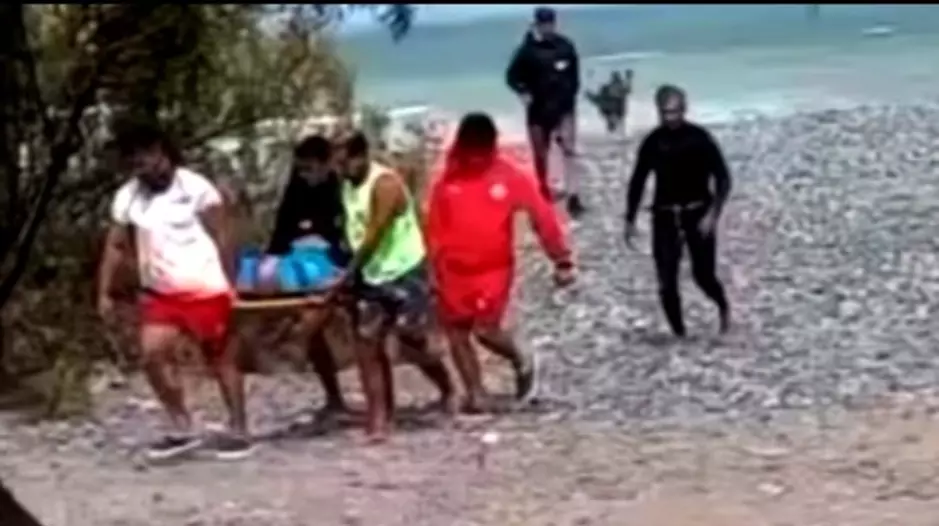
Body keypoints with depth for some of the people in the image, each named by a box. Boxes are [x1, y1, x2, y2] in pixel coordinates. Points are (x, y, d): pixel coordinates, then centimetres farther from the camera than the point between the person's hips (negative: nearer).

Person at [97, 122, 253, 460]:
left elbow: (221, 239, -8)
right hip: (159, 294, 5)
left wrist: (230, 287, -9)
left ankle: (238, 431, 16)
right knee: (152, 355, -7)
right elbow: (116, 246, 9)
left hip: (205, 291, -5)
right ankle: (182, 430, 6)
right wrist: (104, 293, 3)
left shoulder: (196, 189, -11)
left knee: (220, 360, 4)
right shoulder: (127, 197, 3)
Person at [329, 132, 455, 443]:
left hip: (405, 273, -7)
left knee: (413, 344, 0)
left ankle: (448, 392, 27)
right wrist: (352, 276, -2)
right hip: (371, 276, 7)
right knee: (367, 346, -2)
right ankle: (379, 418, 1)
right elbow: (355, 233, 7)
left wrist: (347, 276, -19)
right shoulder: (348, 186, 6)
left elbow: (374, 237, -22)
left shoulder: (385, 184, -20)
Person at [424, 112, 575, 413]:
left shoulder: (510, 178, -8)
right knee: (456, 332, 5)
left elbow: (542, 216, -6)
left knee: (485, 330, -14)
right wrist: (434, 270, 7)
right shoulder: (447, 181, -1)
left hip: (494, 269, -3)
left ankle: (521, 363, 16)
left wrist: (562, 261, -6)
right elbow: (435, 228, 8)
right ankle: (475, 393, 19)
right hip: (454, 270, 4)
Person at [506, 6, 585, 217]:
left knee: (568, 150, -11)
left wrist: (571, 95, 7)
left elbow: (574, 73, 12)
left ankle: (573, 198, -16)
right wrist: (523, 93, -16)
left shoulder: (566, 46, -2)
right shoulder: (528, 50, -9)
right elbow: (512, 76, -2)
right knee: (540, 156, 11)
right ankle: (544, 196, 28)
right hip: (538, 110, -1)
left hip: (564, 108, 1)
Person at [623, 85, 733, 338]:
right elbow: (637, 182, 12)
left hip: (697, 213, -2)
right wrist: (630, 220, 9)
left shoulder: (699, 138, -6)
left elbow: (722, 178, -5)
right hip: (665, 216, 2)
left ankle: (723, 306, 31)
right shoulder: (653, 142, 2)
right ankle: (679, 334, 10)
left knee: (703, 275, -3)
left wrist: (713, 212, -16)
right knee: (667, 282, -4)